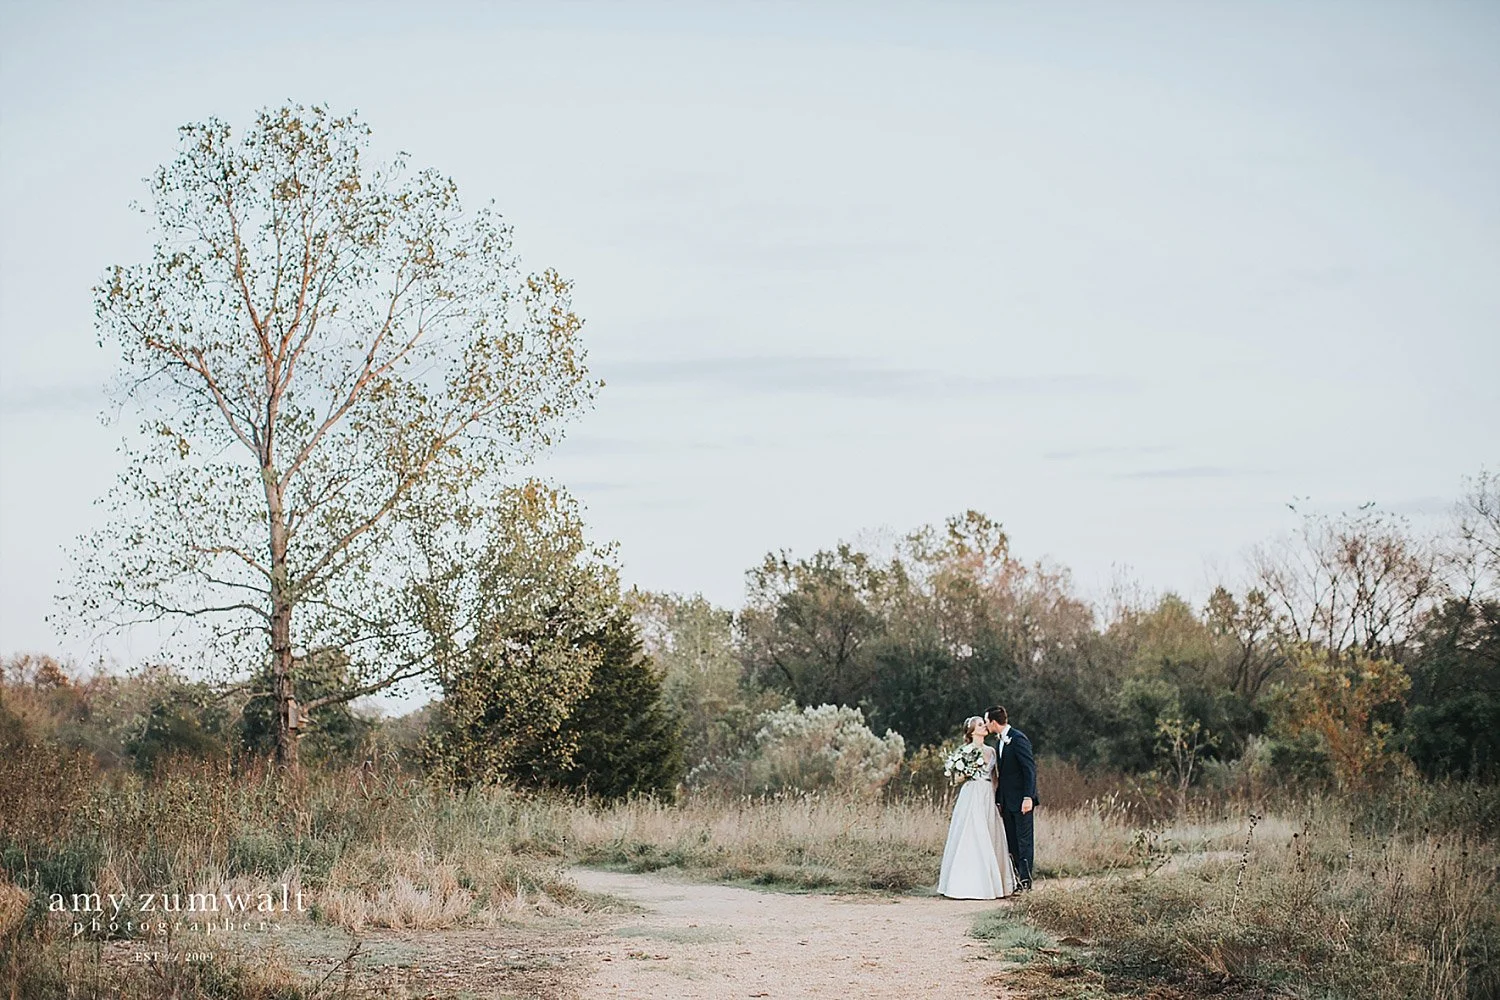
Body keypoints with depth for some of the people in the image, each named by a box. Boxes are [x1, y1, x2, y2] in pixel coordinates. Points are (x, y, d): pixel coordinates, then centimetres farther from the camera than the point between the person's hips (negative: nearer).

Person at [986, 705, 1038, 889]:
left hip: (1021, 800, -9)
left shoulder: (1018, 739, -14)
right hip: (1007, 801, 9)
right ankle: (1017, 878, 13)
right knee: (1012, 841, 9)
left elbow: (1030, 769, -18)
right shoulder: (999, 741, 13)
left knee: (1024, 841, -4)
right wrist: (998, 799, 15)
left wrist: (1028, 798, -22)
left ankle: (1025, 881, -2)